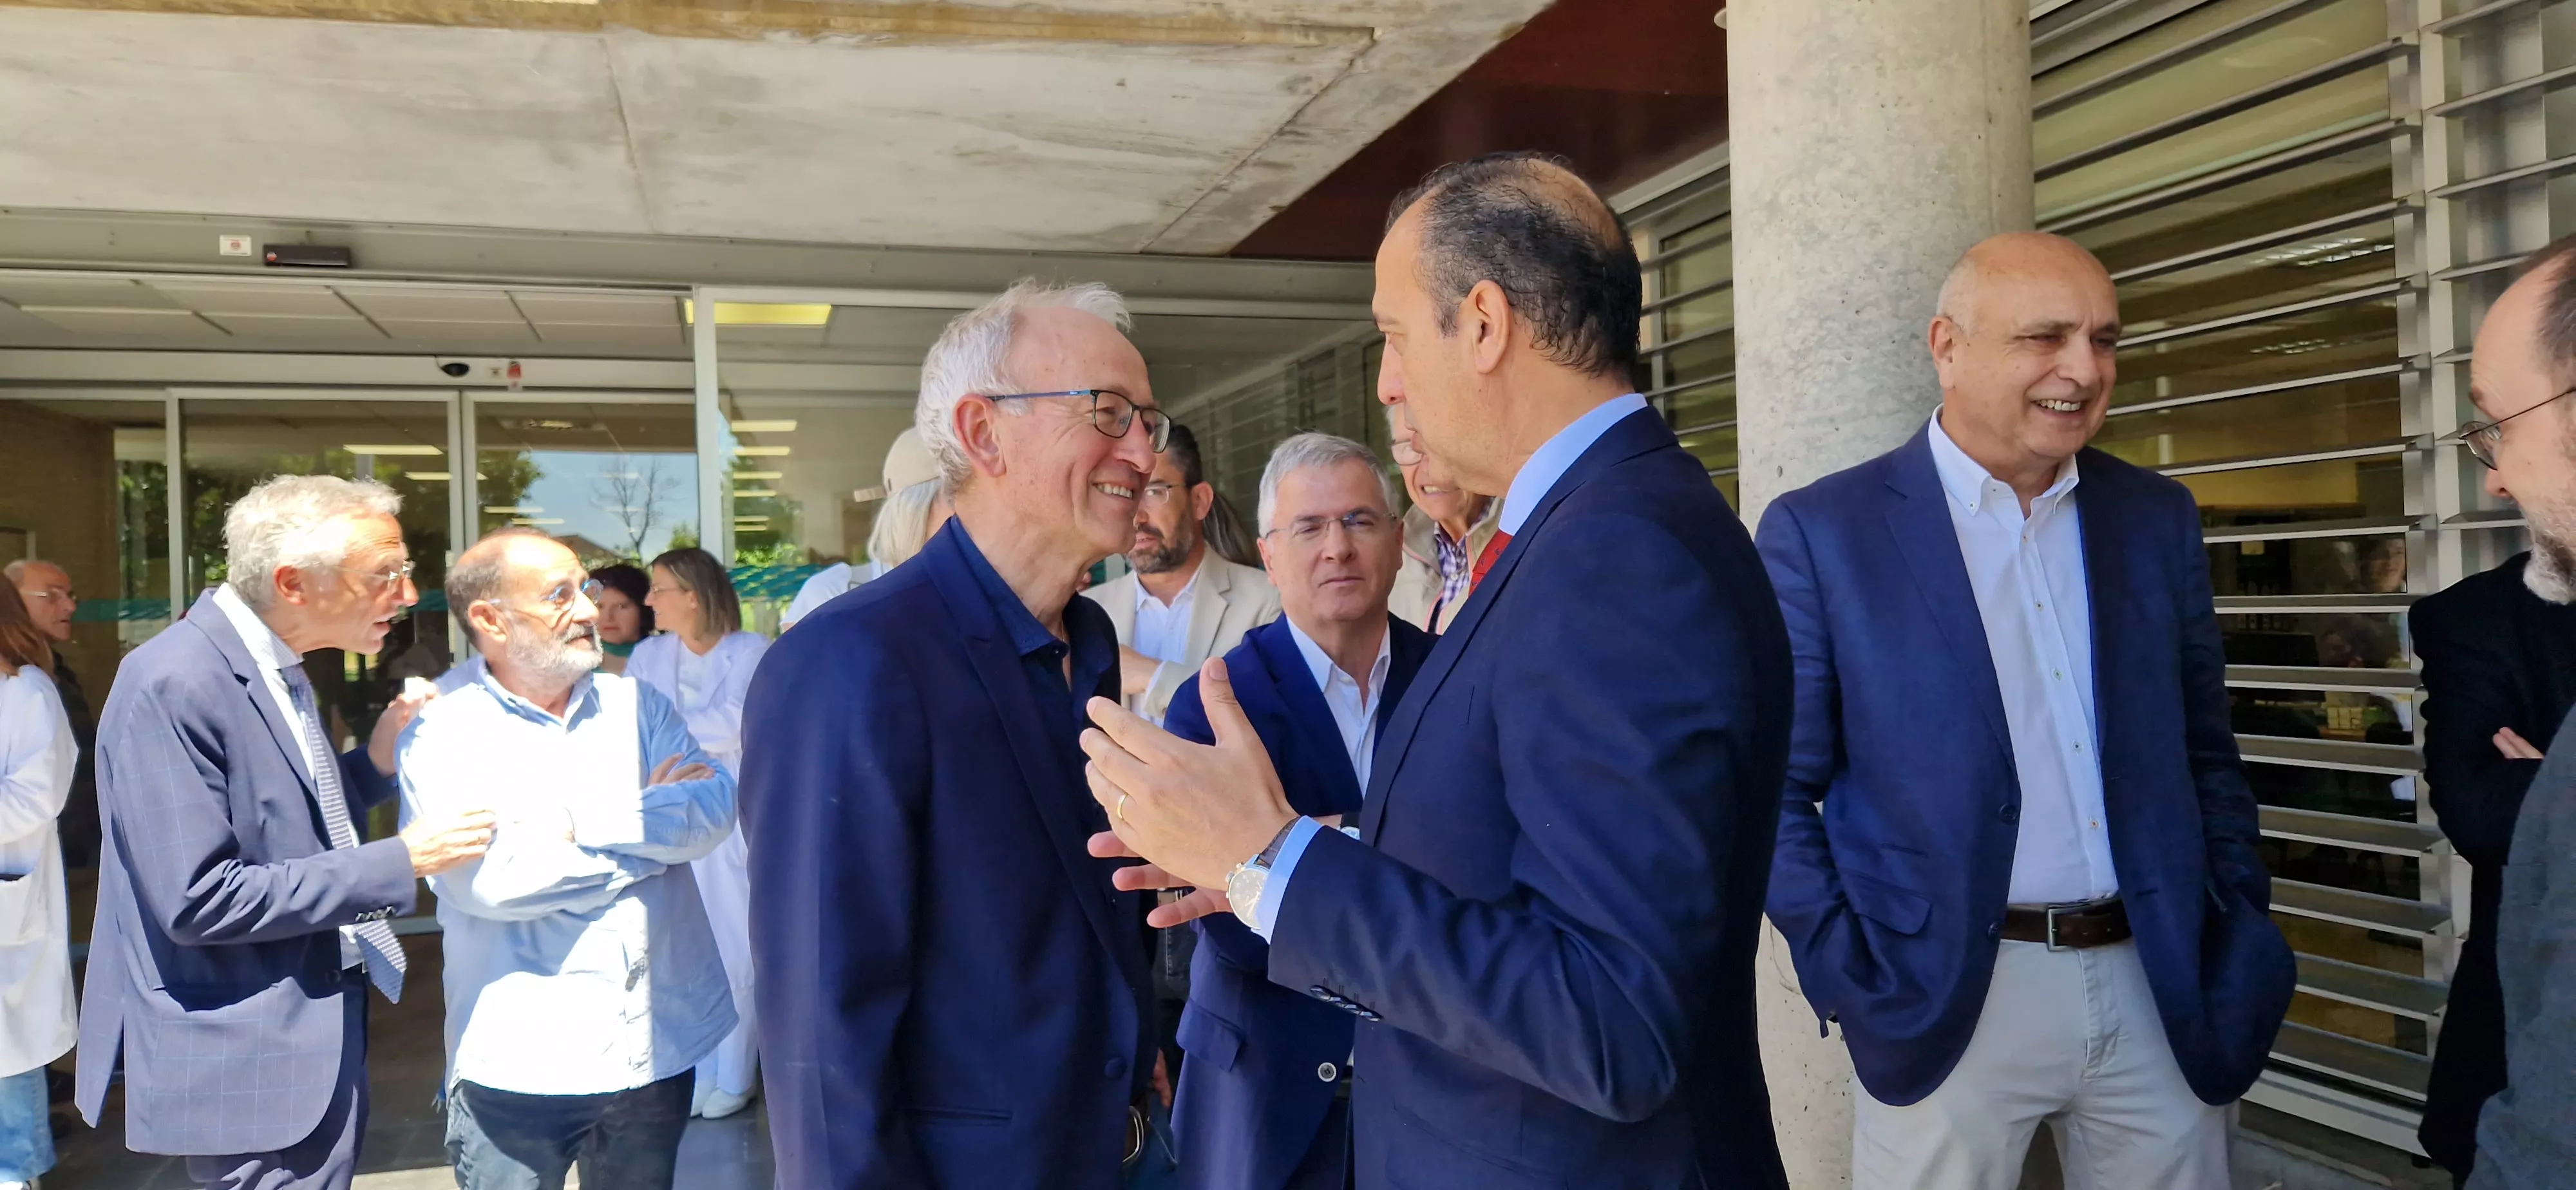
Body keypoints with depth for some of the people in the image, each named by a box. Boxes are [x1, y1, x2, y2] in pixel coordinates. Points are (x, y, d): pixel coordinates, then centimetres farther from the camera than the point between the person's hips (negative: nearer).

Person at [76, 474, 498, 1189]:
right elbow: (197, 901, -25)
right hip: (247, 1067, -9)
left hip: (316, 1038, 9)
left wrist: (377, 759, -1)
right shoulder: (176, 684, -21)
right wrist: (399, 861, -22)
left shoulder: (276, 671, 8)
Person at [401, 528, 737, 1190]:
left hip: (656, 1046, 4)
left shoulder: (637, 705, 6)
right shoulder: (442, 734, -6)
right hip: (518, 1061, -3)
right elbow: (488, 878, -19)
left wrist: (591, 824, -18)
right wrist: (656, 822, -10)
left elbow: (716, 809, -8)